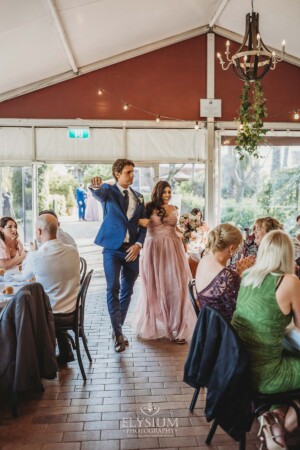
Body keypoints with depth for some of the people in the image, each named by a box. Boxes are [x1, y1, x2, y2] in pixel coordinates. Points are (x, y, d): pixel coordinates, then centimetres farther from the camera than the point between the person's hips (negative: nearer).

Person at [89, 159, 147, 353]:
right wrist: (95, 186, -48)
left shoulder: (139, 197, 12)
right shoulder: (109, 190, 0)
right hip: (113, 248, -4)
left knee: (127, 290, 10)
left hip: (132, 249, 4)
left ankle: (118, 329, 25)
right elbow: (99, 193, -24)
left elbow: (143, 224, 11)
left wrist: (138, 244, -5)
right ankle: (118, 333, 0)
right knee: (113, 289, -8)